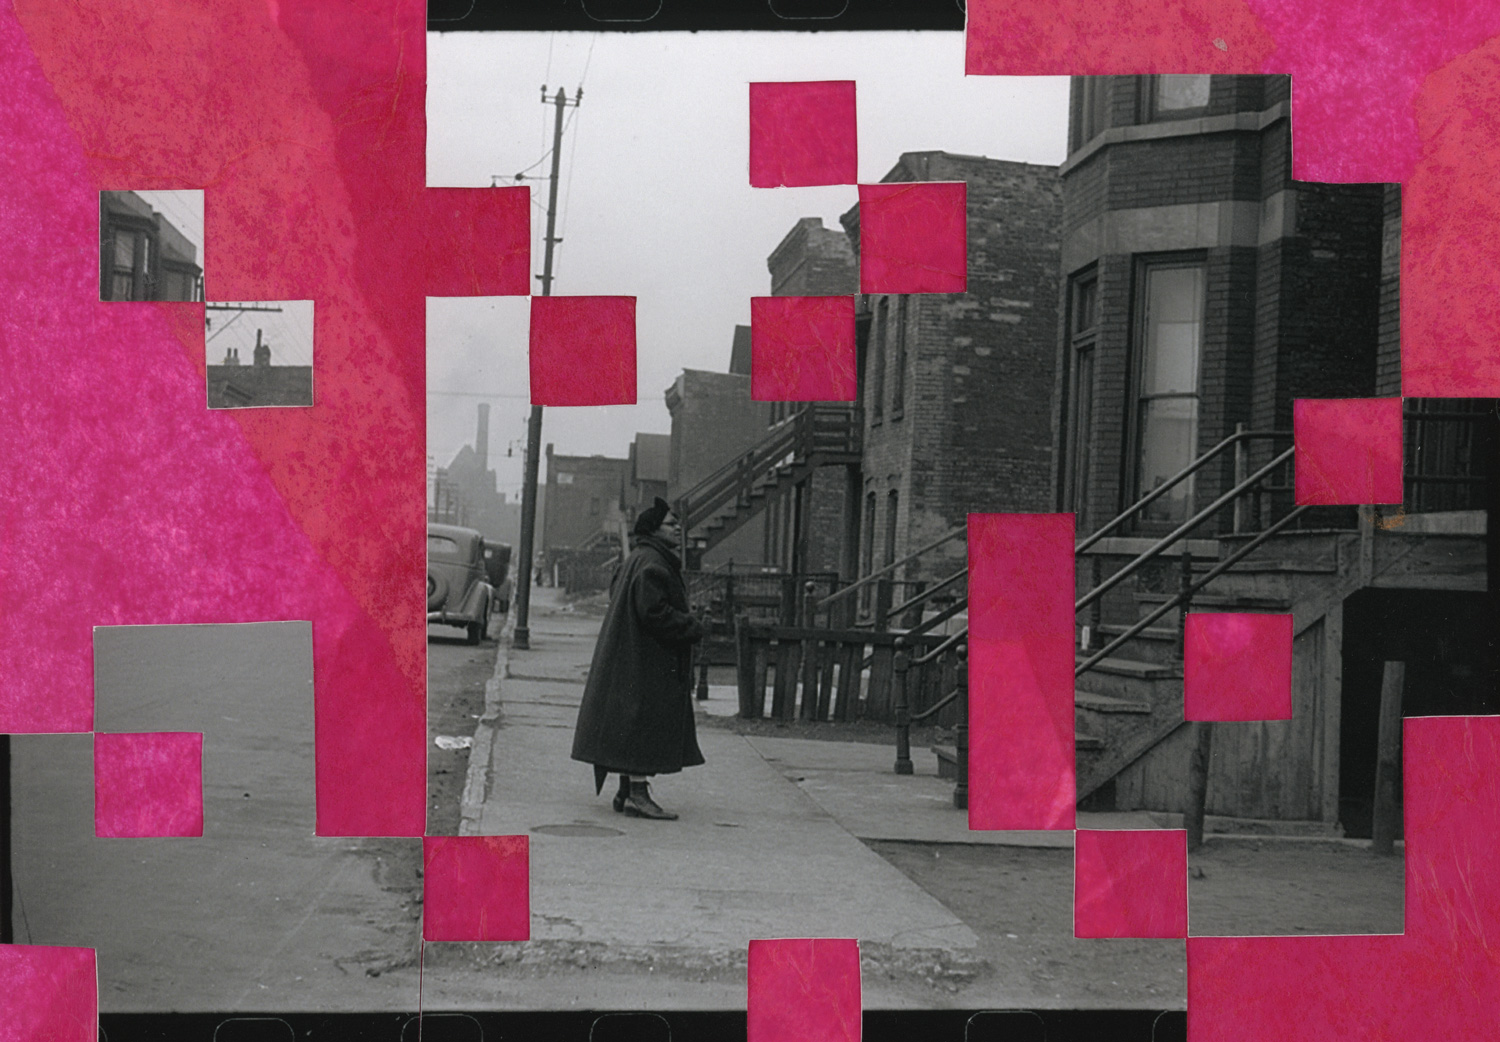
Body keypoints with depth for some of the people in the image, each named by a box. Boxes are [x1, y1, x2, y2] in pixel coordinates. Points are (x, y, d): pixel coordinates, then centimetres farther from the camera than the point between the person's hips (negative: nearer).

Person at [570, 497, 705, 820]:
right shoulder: (650, 564, -17)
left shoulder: (637, 560, 17)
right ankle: (637, 792, -10)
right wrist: (691, 627, -13)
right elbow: (654, 611, -24)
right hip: (648, 658, -11)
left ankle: (628, 791, 18)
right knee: (645, 721, -10)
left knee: (634, 727, 13)